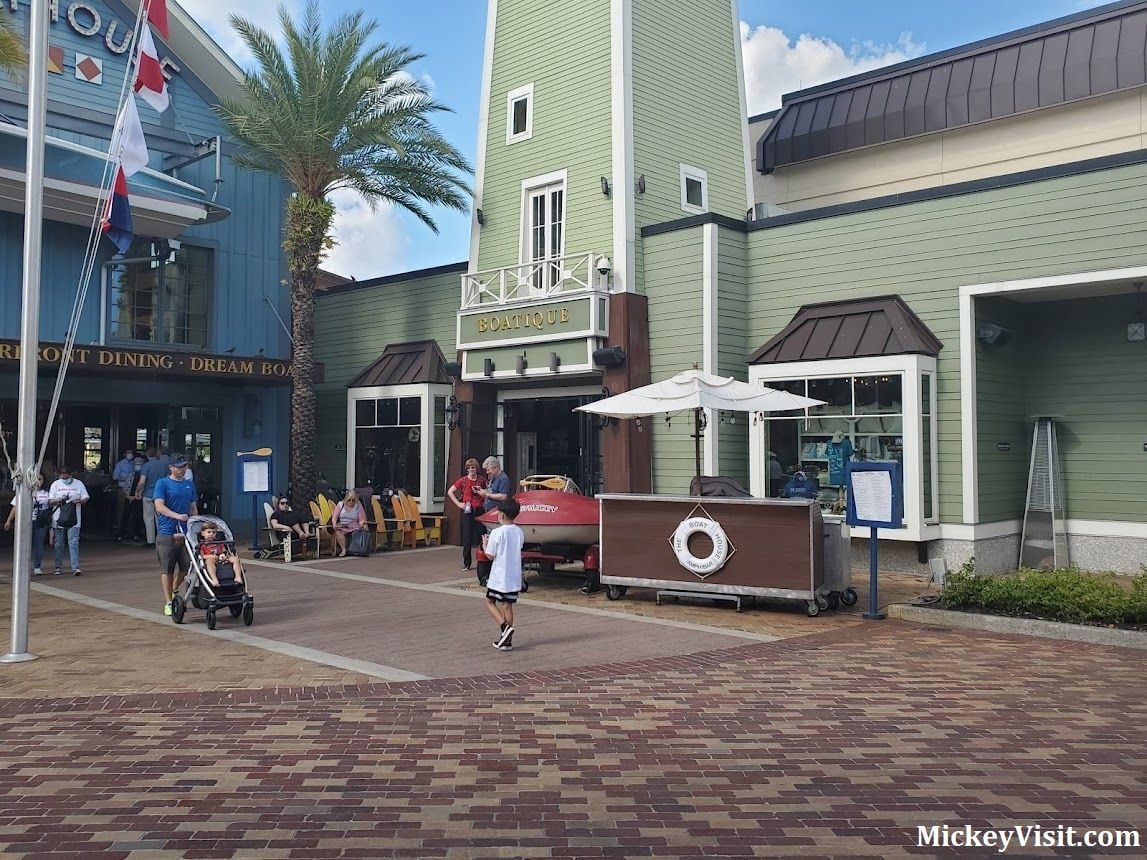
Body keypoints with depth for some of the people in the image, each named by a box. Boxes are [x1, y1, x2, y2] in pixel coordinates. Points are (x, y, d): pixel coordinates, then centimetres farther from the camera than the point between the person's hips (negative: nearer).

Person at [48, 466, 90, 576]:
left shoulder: (78, 484, 5)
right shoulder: (56, 484, 7)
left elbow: (85, 499, 6)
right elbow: (50, 501, 4)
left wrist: (79, 501, -17)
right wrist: (59, 500, -17)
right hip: (58, 519, 2)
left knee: (74, 543, -10)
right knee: (58, 544, 8)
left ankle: (76, 567, -13)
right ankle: (59, 567, 21)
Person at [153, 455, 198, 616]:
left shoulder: (189, 485, 14)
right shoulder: (162, 483, -2)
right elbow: (159, 506, -13)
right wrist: (177, 516, -27)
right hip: (167, 532, -5)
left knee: (187, 567, 5)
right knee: (167, 569, 1)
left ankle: (173, 590, 31)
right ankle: (168, 602, 10)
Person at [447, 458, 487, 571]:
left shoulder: (482, 479, 5)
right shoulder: (463, 480, 1)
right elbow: (450, 491, 3)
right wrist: (458, 504, -2)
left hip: (479, 510, 1)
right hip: (467, 511, -1)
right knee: (467, 538, 0)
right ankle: (467, 563, 8)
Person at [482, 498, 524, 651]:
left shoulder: (497, 532, -15)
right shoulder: (520, 533, 4)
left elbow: (490, 556, -12)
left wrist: (485, 544, 6)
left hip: (499, 577, -5)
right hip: (514, 577, 5)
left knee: (490, 602, 12)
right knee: (507, 606, 10)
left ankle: (505, 626, -8)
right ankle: (507, 640, 10)